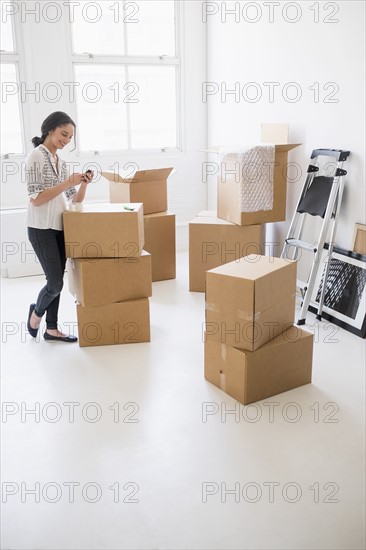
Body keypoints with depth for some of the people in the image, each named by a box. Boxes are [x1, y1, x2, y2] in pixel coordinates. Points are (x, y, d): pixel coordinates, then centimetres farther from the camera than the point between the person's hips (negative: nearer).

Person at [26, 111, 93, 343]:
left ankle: (52, 329, 20)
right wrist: (67, 183, -20)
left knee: (56, 281, 10)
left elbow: (76, 200, 12)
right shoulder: (35, 157, -9)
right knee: (56, 282, -5)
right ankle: (36, 312, 24)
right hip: (42, 229, -7)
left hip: (60, 227, 7)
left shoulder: (61, 162, 12)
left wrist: (84, 184, -7)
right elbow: (35, 199, -17)